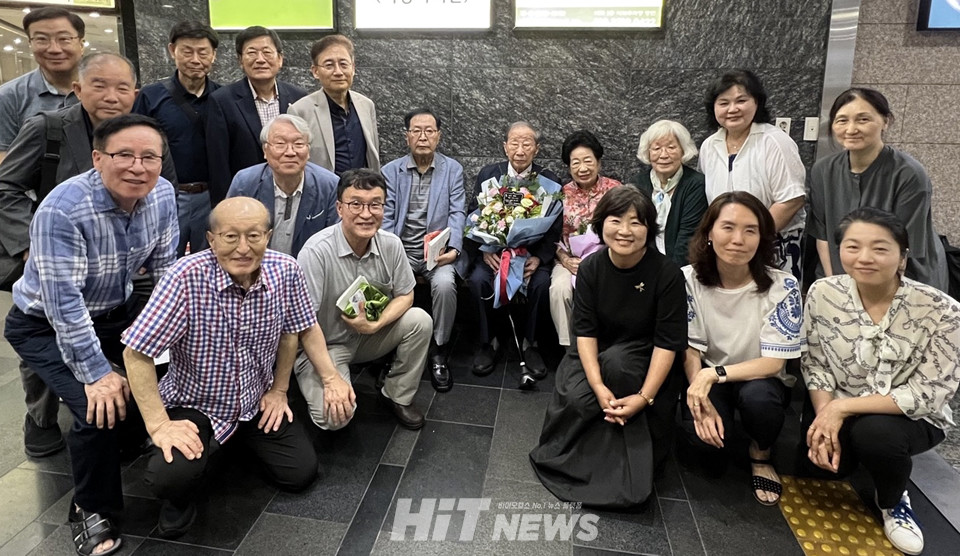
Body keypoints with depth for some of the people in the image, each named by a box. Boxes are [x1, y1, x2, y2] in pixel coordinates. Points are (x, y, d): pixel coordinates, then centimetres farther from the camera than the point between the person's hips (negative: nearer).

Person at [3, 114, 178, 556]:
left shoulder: (162, 195, -13)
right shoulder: (62, 210, -30)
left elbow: (165, 268, -4)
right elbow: (64, 303, -30)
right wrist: (95, 372, -29)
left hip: (114, 313, 6)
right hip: (45, 325, -5)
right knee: (102, 407, -22)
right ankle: (92, 511, 4)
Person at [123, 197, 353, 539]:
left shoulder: (286, 271, -16)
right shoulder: (186, 278, -28)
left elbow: (297, 329, 3)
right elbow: (136, 353, -23)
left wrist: (279, 390, 4)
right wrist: (159, 426, -25)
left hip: (257, 402, 4)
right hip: (195, 404, -4)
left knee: (301, 473, 2)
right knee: (170, 477, -29)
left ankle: (244, 441, 33)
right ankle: (180, 499, 11)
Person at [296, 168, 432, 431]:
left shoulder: (391, 244, -11)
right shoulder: (316, 252, -26)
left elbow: (405, 296, 0)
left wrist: (374, 325, -20)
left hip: (368, 335, 5)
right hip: (324, 346, -5)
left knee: (420, 321, -17)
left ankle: (397, 396, 3)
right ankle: (313, 386, 13)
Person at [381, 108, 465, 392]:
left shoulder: (453, 169, 7)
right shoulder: (391, 171, 8)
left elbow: (457, 213, 0)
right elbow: (386, 216, 2)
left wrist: (453, 248, -17)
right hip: (400, 251, 1)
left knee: (444, 284, -32)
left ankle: (439, 353, -12)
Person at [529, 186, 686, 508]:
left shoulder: (666, 274, -18)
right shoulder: (591, 268, -9)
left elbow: (668, 342, -18)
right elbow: (585, 330, -13)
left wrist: (644, 397, -26)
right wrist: (598, 387, -25)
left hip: (645, 361, -2)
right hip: (597, 355, 2)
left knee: (616, 360, -33)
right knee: (578, 398, -27)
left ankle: (634, 468, -15)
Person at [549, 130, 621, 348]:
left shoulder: (614, 189, 2)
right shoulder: (562, 194, 7)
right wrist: (565, 260, -11)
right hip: (571, 260, 2)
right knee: (559, 288, -29)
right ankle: (568, 345, -12)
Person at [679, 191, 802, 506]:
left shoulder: (782, 286, -18)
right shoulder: (690, 279, -13)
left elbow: (773, 362, -18)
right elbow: (691, 350, -10)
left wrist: (715, 374, -32)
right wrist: (703, 403, -25)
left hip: (762, 380, 0)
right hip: (708, 379, 1)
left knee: (757, 396, -35)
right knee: (702, 437, -28)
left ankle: (761, 456, 0)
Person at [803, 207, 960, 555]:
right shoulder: (822, 294, -12)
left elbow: (928, 394, -19)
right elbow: (814, 364, -4)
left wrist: (844, 408, -24)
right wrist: (825, 418, -19)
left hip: (912, 418, -2)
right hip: (838, 412, 3)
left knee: (874, 432, -33)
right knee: (823, 459, -23)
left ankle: (893, 502, 2)